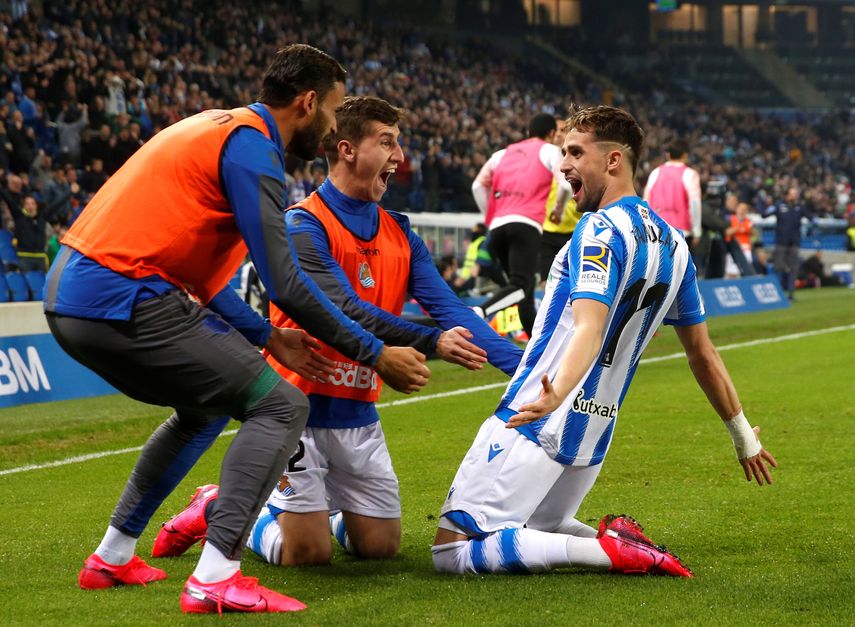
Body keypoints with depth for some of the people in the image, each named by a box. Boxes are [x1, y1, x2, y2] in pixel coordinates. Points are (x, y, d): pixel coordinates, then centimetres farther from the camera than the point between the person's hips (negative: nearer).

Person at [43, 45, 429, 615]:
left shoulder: (218, 129, 21)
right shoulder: (252, 146, -9)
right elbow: (285, 285, -14)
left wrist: (267, 338, 22)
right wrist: (375, 355, -6)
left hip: (69, 298, 10)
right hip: (122, 299, -10)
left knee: (206, 408, 29)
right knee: (281, 406, -7)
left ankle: (113, 558, 32)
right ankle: (216, 580, -13)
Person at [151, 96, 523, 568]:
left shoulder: (400, 235, 7)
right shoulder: (304, 226, -14)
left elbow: (450, 309, -3)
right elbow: (347, 311, -26)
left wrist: (527, 367, -15)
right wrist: (431, 341, -37)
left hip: (358, 415, 7)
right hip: (300, 406, -6)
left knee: (382, 546, 6)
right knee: (309, 554, -7)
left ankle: (319, 510, 34)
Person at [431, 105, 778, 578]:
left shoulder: (600, 230, -14)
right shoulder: (672, 243, 12)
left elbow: (589, 330, -30)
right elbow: (702, 352, 18)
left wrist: (556, 394, -48)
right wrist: (743, 435, 28)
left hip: (532, 430, -9)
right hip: (593, 438, 9)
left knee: (451, 551, -8)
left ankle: (608, 550, -16)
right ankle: (617, 541, 0)